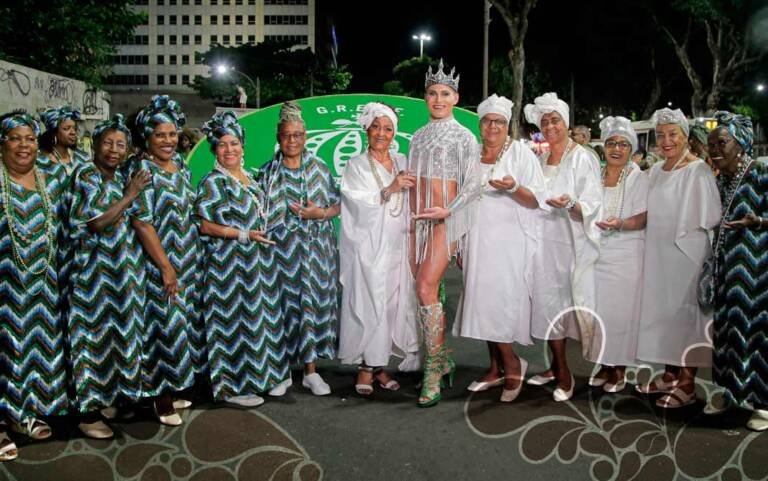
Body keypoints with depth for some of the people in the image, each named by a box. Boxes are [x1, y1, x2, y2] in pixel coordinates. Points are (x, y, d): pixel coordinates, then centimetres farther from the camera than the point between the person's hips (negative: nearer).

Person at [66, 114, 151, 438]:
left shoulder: (124, 178, 11)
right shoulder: (85, 175, -9)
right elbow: (98, 223, -18)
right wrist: (130, 195, -14)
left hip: (126, 271, 7)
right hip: (95, 272, -7)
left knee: (124, 331, 13)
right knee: (95, 337, -2)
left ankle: (116, 392, 29)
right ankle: (88, 412, 6)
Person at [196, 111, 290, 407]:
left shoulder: (249, 177, 14)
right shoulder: (213, 182, -10)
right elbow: (203, 225, -16)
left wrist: (258, 234, 11)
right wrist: (242, 234, -18)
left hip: (257, 261, 8)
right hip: (228, 263, -8)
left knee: (258, 314, 13)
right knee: (234, 318, -3)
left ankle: (257, 375, 25)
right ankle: (231, 386, 7)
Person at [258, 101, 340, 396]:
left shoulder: (319, 169, 7)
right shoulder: (268, 172, 5)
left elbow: (338, 205, 8)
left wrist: (321, 213, -11)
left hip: (316, 250, 1)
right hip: (282, 250, -1)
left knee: (313, 302, 3)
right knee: (284, 304, 1)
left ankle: (311, 371, 15)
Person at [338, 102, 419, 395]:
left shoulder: (402, 162, 14)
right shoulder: (356, 165, 1)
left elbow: (411, 203, 19)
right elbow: (358, 203, -13)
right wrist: (388, 190, -23)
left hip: (396, 247, 4)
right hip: (368, 247, -4)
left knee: (392, 304, 4)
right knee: (369, 304, -5)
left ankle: (380, 365, 14)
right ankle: (365, 369, 4)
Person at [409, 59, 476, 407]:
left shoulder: (464, 137, 2)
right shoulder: (418, 137, 16)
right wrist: (411, 218, 11)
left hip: (446, 220, -5)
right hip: (417, 221, 6)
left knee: (426, 289, -17)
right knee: (427, 291, 5)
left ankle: (433, 372, -9)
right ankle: (443, 360, 20)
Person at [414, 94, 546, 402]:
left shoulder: (521, 153, -1)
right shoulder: (472, 156, 15)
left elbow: (537, 199, -7)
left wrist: (514, 188, -24)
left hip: (510, 242, -5)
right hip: (478, 241, 5)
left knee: (496, 303, -12)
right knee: (483, 303, 5)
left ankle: (512, 363, 6)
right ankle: (496, 369, 15)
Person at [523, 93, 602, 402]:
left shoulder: (582, 159, -5)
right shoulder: (539, 159, 14)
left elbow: (592, 205, -11)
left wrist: (570, 204, -29)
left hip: (569, 243, -5)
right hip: (542, 241, 5)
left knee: (559, 304, -4)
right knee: (545, 302, 6)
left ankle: (562, 371, 8)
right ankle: (557, 368, 17)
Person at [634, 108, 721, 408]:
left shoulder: (698, 170, -11)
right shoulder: (656, 171, 11)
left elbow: (708, 217, -14)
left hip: (687, 254, -7)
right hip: (659, 255, 7)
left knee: (685, 312, -1)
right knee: (663, 310, 12)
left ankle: (687, 383, 8)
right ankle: (671, 375, 23)